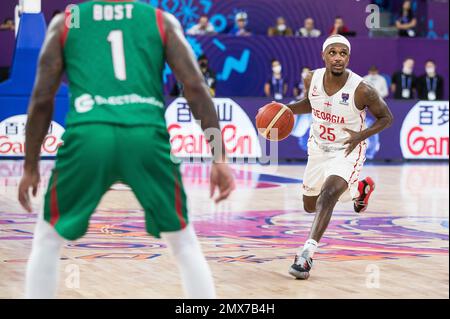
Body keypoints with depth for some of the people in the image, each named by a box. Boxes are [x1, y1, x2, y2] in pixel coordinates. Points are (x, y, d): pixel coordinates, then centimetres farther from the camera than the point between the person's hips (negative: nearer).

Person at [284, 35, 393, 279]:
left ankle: (307, 253, -28)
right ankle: (360, 188, 46)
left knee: (327, 196, -30)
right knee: (310, 205, 21)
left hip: (347, 152, -6)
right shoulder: (312, 80, -13)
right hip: (318, 148, 6)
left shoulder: (362, 90, -26)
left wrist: (361, 135, -25)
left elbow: (386, 117, -10)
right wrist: (286, 109, -8)